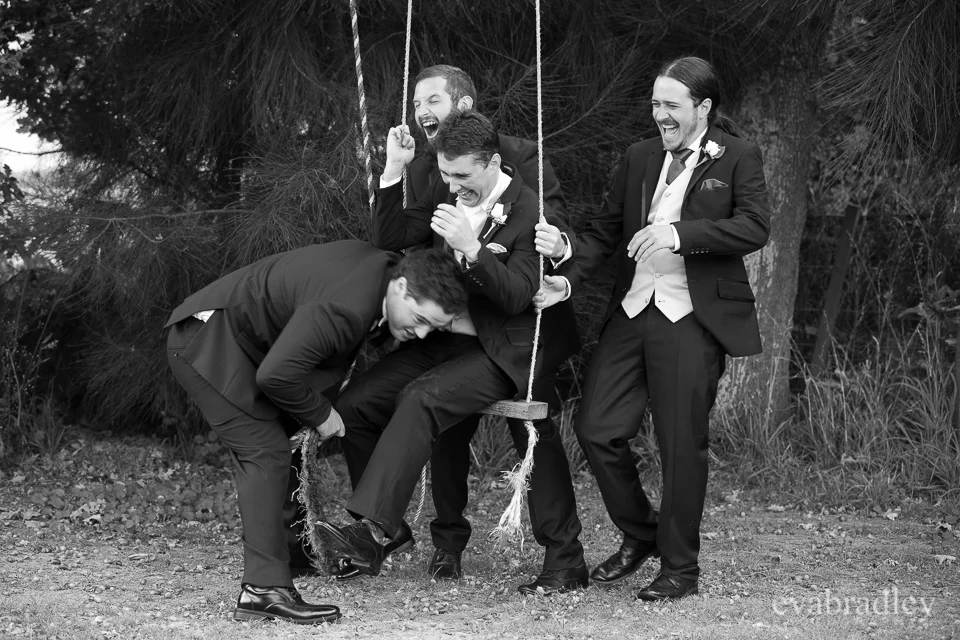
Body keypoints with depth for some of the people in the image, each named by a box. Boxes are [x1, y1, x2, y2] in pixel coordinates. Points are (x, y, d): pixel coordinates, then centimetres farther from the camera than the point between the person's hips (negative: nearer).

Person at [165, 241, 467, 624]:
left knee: (268, 454, 5)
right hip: (206, 337, -10)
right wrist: (319, 414, -16)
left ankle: (257, 593, 3)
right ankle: (267, 589, -19)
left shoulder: (385, 266, -1)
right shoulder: (344, 309, -32)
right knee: (265, 453, -16)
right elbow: (275, 374, -33)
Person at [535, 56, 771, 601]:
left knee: (682, 445, -2)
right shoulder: (640, 158, 15)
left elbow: (756, 226, -13)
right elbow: (607, 228, 14)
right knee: (596, 428, 1)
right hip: (633, 310, 5)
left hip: (692, 319, -5)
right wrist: (570, 278, -2)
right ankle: (640, 536, 24)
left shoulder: (738, 158, 0)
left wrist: (680, 234, -23)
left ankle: (680, 567, 13)